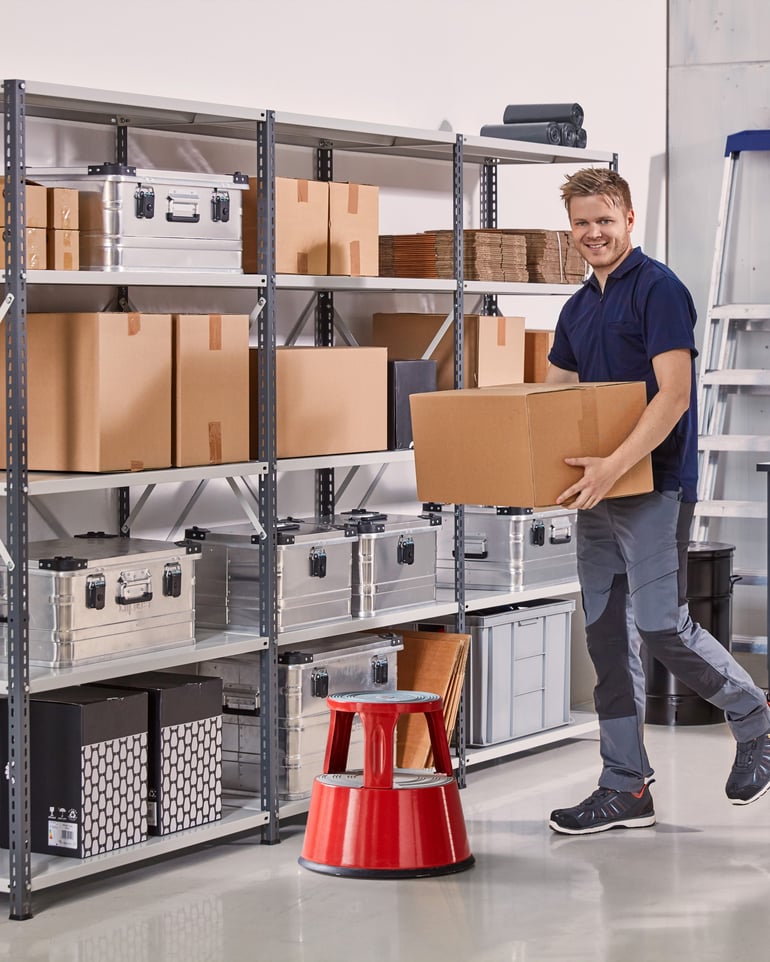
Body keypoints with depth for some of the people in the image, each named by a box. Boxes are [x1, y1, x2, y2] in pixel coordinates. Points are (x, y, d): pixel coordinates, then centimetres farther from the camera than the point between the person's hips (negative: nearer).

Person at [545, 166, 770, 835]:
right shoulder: (579, 307, 15)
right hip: (600, 489, 8)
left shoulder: (659, 289, -11)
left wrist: (615, 466, -29)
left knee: (661, 625, -12)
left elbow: (673, 393, -20)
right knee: (608, 637, 5)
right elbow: (555, 393, 23)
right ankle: (626, 790, 9)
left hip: (655, 485, -8)